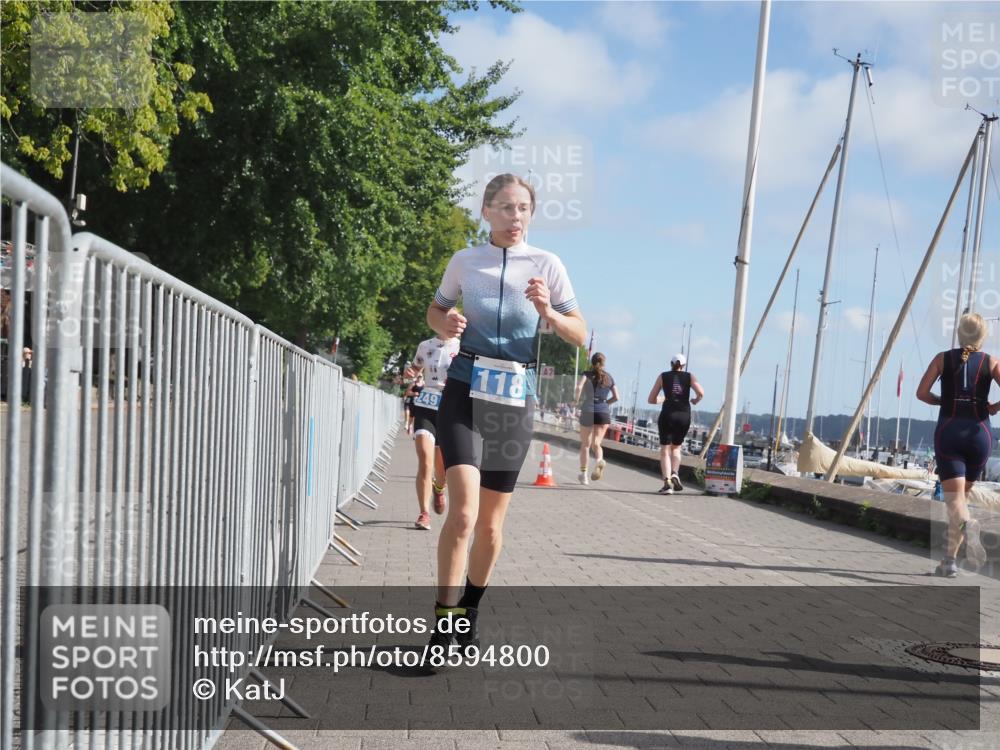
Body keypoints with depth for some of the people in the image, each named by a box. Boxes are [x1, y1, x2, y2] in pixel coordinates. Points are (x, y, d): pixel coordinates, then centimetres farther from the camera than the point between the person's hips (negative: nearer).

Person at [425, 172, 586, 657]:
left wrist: (548, 313, -18)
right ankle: (444, 620, -6)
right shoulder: (464, 261, 2)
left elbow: (580, 335, 2)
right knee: (463, 510, -17)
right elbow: (436, 310, 17)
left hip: (515, 398, 1)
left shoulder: (546, 265, 0)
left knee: (491, 521, 9)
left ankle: (469, 613, 30)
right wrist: (445, 324, -6)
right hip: (466, 391, -1)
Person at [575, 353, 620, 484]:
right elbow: (616, 397, 6)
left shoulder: (587, 374, 2)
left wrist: (577, 401, -3)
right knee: (596, 443, 4)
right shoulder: (609, 377, 11)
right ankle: (600, 460, -28)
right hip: (604, 413, 2)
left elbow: (579, 387, -17)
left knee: (585, 445, 10)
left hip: (588, 411, -2)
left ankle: (583, 474, 14)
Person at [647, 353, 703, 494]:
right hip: (684, 415, 1)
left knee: (665, 450, 4)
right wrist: (695, 400, 14)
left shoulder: (663, 376, 10)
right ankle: (674, 474, -4)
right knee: (676, 447, 20)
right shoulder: (689, 376, 10)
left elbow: (651, 399, 11)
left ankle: (667, 482, -12)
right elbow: (701, 393, -6)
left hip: (667, 414, -1)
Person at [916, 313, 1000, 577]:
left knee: (954, 498, -7)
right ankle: (950, 559, 17)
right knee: (962, 495, 17)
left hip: (948, 430, -1)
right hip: (979, 432, 1)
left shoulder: (943, 358, 6)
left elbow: (922, 392, -2)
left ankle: (968, 525, -43)